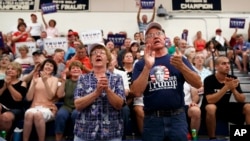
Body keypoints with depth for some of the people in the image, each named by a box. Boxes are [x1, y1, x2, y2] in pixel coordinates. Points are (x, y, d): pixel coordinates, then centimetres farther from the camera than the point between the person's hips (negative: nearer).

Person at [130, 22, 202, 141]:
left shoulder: (179, 59, 7)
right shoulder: (141, 64, 4)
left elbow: (198, 84, -1)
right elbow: (136, 92, -9)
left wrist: (181, 65, -16)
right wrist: (148, 67, -17)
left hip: (177, 118, 1)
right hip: (152, 119, 0)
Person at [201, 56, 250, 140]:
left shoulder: (232, 79, -3)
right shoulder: (209, 80, -18)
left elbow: (242, 100, -5)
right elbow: (210, 100, -29)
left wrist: (233, 89, -25)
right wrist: (226, 87, -33)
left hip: (225, 107, 5)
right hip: (211, 108, -5)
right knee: (211, 108, -38)